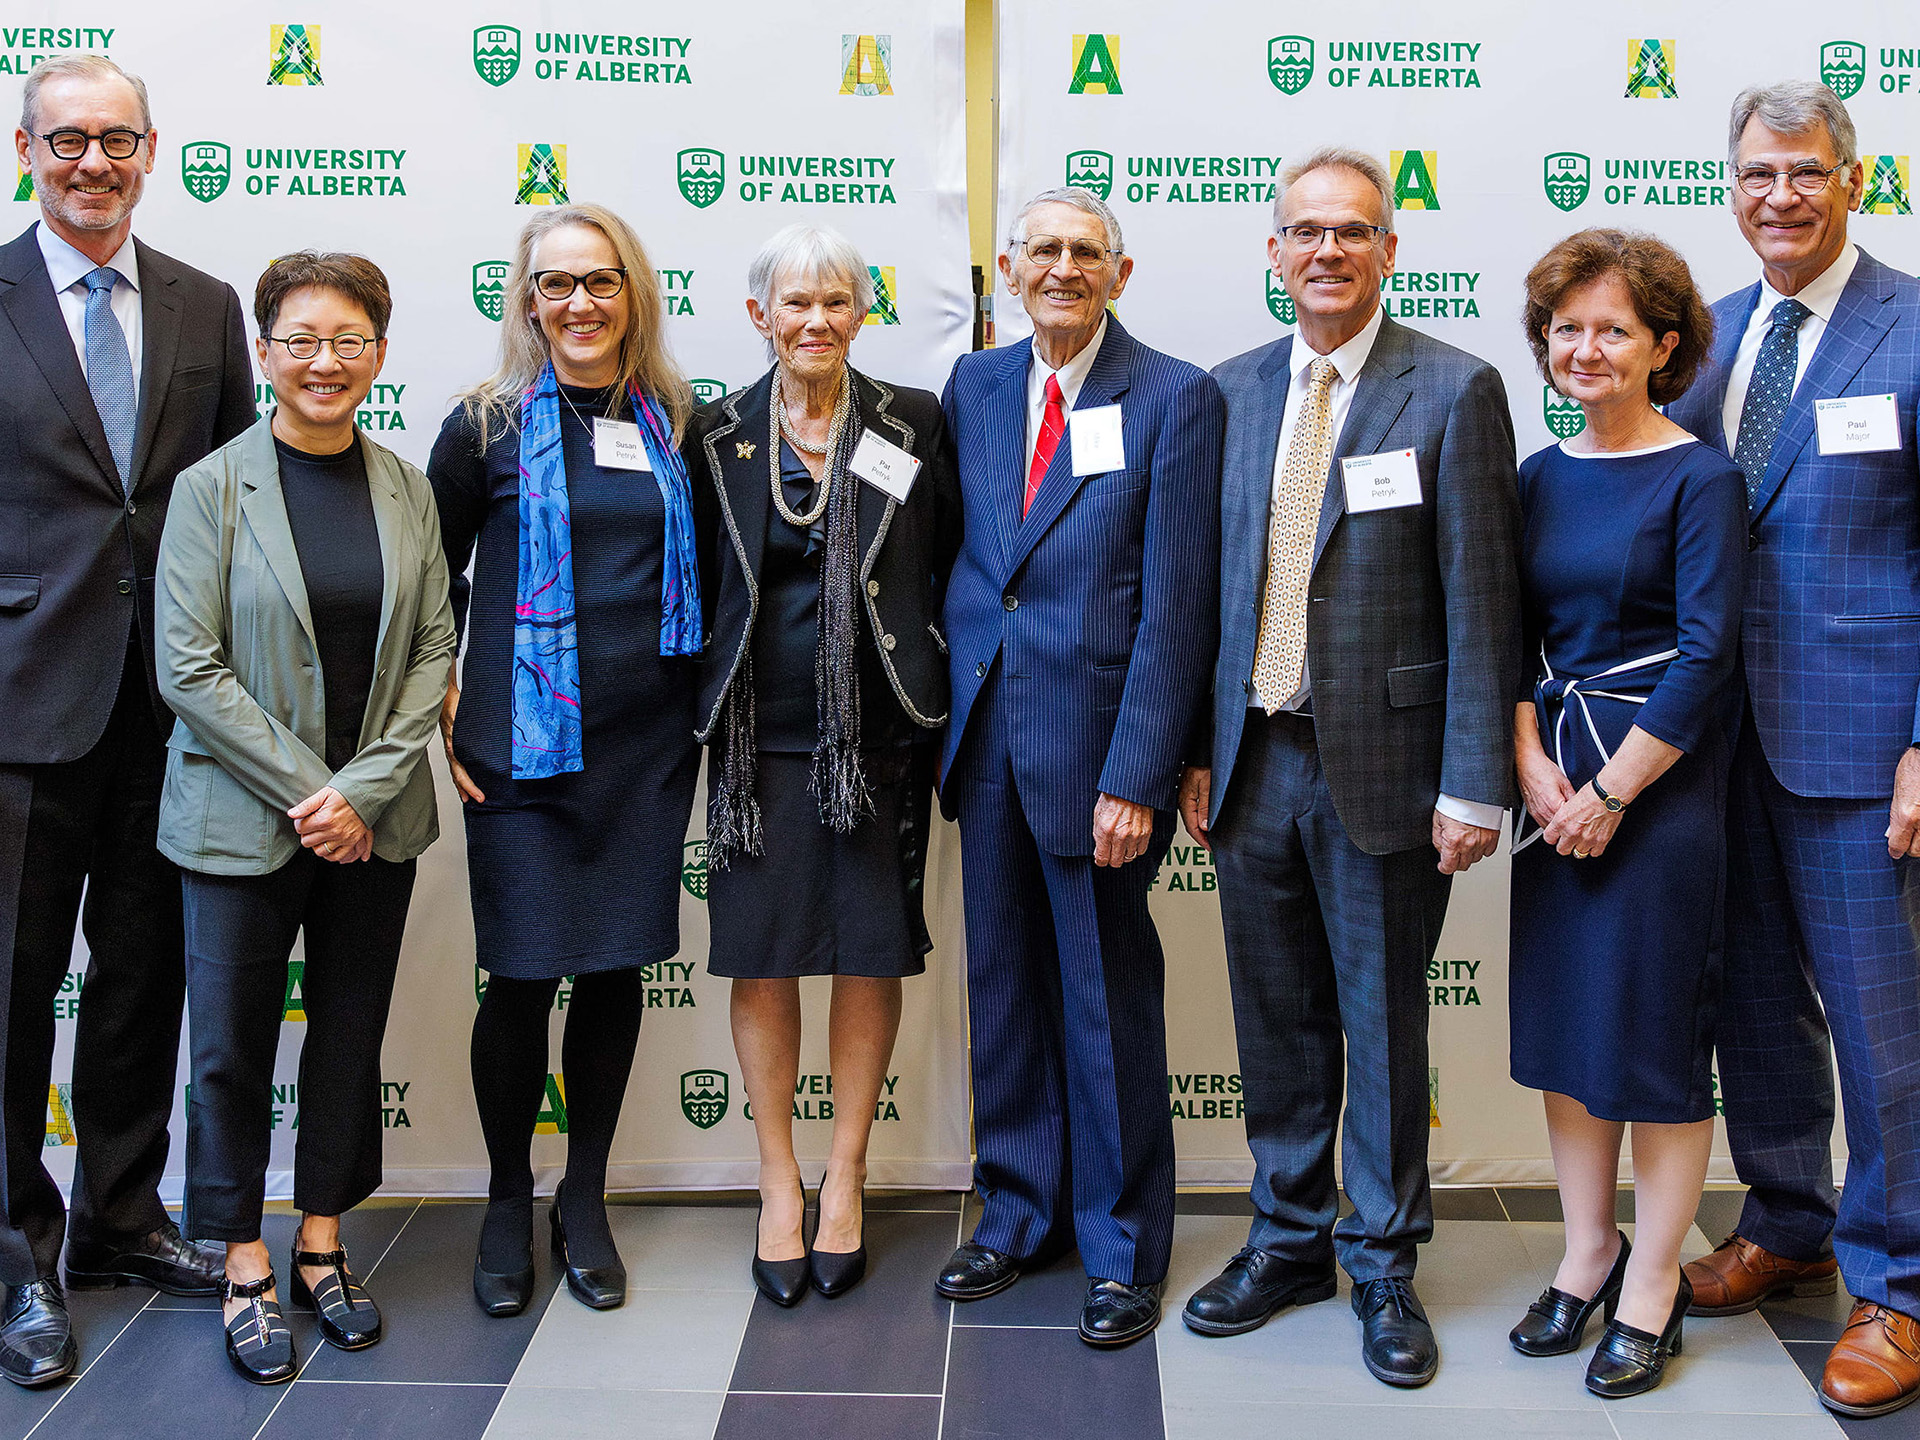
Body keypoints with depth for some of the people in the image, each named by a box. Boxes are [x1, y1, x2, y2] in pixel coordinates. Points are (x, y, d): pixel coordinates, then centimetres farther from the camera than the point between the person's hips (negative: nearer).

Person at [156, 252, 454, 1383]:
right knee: (233, 1045, 4)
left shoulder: (406, 489, 5)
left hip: (375, 818, 3)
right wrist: (308, 788, -13)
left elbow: (433, 650, 3)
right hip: (243, 817, -3)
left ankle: (323, 1245, 28)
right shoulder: (213, 487, -5)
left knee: (352, 1036, 11)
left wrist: (364, 789, -9)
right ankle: (247, 1271, 21)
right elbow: (190, 667, -9)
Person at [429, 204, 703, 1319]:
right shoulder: (489, 423, 0)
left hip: (650, 738, 3)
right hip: (525, 738, -2)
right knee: (523, 973, 0)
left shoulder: (676, 421, 8)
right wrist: (443, 702, -1)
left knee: (619, 966, 8)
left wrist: (701, 702, 9)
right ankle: (509, 1203, 22)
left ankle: (585, 1202, 24)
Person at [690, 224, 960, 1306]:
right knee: (762, 957, 5)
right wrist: (704, 711, 3)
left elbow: (949, 571, 4)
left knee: (872, 955, 5)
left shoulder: (914, 426, 2)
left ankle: (846, 1176, 22)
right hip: (760, 733, 1)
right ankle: (780, 1183, 21)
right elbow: (699, 587, 9)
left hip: (878, 729, 0)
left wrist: (942, 697, -1)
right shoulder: (718, 436, 5)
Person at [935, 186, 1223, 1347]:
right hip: (986, 733, 5)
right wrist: (949, 708, 6)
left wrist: (1136, 777, -15)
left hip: (1097, 739, -5)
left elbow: (1178, 606, -11)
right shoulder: (974, 387, 10)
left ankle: (1123, 1247, 23)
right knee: (1004, 981, 14)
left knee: (1108, 997, 6)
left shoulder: (1176, 399, -6)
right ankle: (1021, 1211, 32)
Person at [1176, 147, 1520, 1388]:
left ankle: (1385, 1262, 25)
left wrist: (1473, 786, -12)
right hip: (1256, 760, 4)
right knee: (1278, 1020, 14)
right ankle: (1290, 1237, 31)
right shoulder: (1234, 391, 9)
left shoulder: (1454, 390, -5)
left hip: (1380, 761, -4)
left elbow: (1479, 601, -8)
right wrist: (1194, 748, 7)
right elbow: (1215, 581, 11)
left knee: (1382, 1022, 7)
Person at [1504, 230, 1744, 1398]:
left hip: (1662, 778, -5)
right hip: (1556, 782, 6)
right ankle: (1588, 1253, 27)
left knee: (1659, 1028, 3)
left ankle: (1653, 1284, 17)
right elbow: (1510, 638, 8)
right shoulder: (1543, 478, 8)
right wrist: (1533, 767, -5)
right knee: (1562, 1016, 11)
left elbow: (1708, 655, -13)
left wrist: (1610, 791, -13)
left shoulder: (1700, 480, -8)